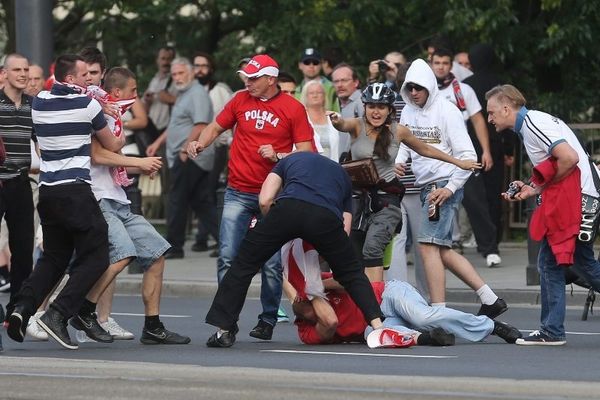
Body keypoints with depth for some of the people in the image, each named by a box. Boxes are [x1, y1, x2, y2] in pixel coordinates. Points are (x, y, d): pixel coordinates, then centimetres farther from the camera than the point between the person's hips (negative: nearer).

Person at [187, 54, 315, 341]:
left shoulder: (293, 108, -2)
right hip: (238, 193, 3)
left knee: (271, 264, 0)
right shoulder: (241, 100, 8)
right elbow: (217, 126, 20)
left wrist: (277, 156, -17)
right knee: (227, 258, -6)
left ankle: (268, 320, 12)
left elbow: (305, 152, -3)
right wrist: (199, 143, 2)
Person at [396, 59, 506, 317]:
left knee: (428, 245, -18)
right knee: (442, 251, 10)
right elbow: (406, 143, 22)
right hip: (425, 187, 9)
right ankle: (490, 300, 16)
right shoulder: (408, 111, 9)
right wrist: (399, 161, -1)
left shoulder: (447, 111, -11)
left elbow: (467, 156, -13)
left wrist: (450, 188, -20)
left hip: (445, 186, -8)